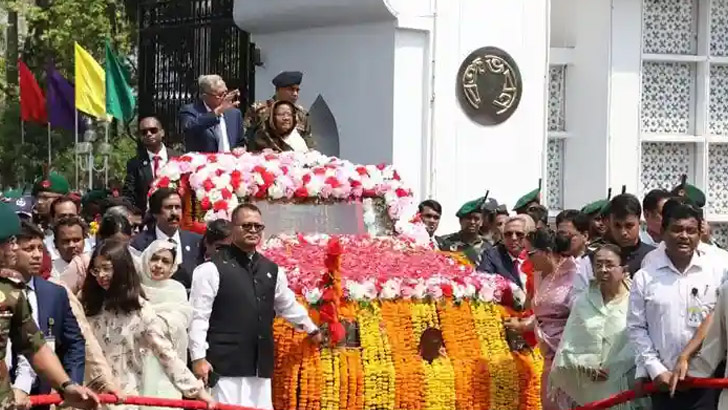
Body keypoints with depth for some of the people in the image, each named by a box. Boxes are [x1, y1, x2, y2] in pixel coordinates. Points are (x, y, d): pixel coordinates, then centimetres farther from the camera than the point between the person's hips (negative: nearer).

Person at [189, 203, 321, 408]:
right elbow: (198, 317, -8)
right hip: (224, 366, -7)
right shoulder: (212, 269, -5)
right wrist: (198, 357, -13)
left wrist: (311, 329, 45)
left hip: (260, 367, 7)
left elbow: (288, 305, 33)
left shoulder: (272, 271, 15)